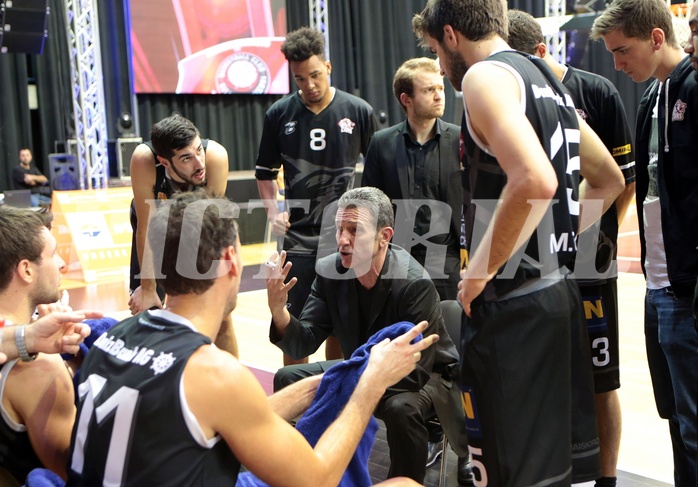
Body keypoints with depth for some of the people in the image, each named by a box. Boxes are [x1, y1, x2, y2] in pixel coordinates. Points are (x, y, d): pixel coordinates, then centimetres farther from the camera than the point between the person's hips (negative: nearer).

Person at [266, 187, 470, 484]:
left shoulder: (415, 284, -30)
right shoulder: (329, 271, -12)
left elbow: (413, 372, -30)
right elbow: (304, 344, -13)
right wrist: (278, 309, -33)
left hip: (423, 378, -6)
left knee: (401, 407, -37)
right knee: (287, 380, -2)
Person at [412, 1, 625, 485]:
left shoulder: (485, 75, -12)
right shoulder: (548, 81, 16)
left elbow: (535, 181, -29)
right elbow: (610, 179, 25)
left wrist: (480, 272, -19)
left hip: (514, 304, -9)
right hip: (557, 291, 9)